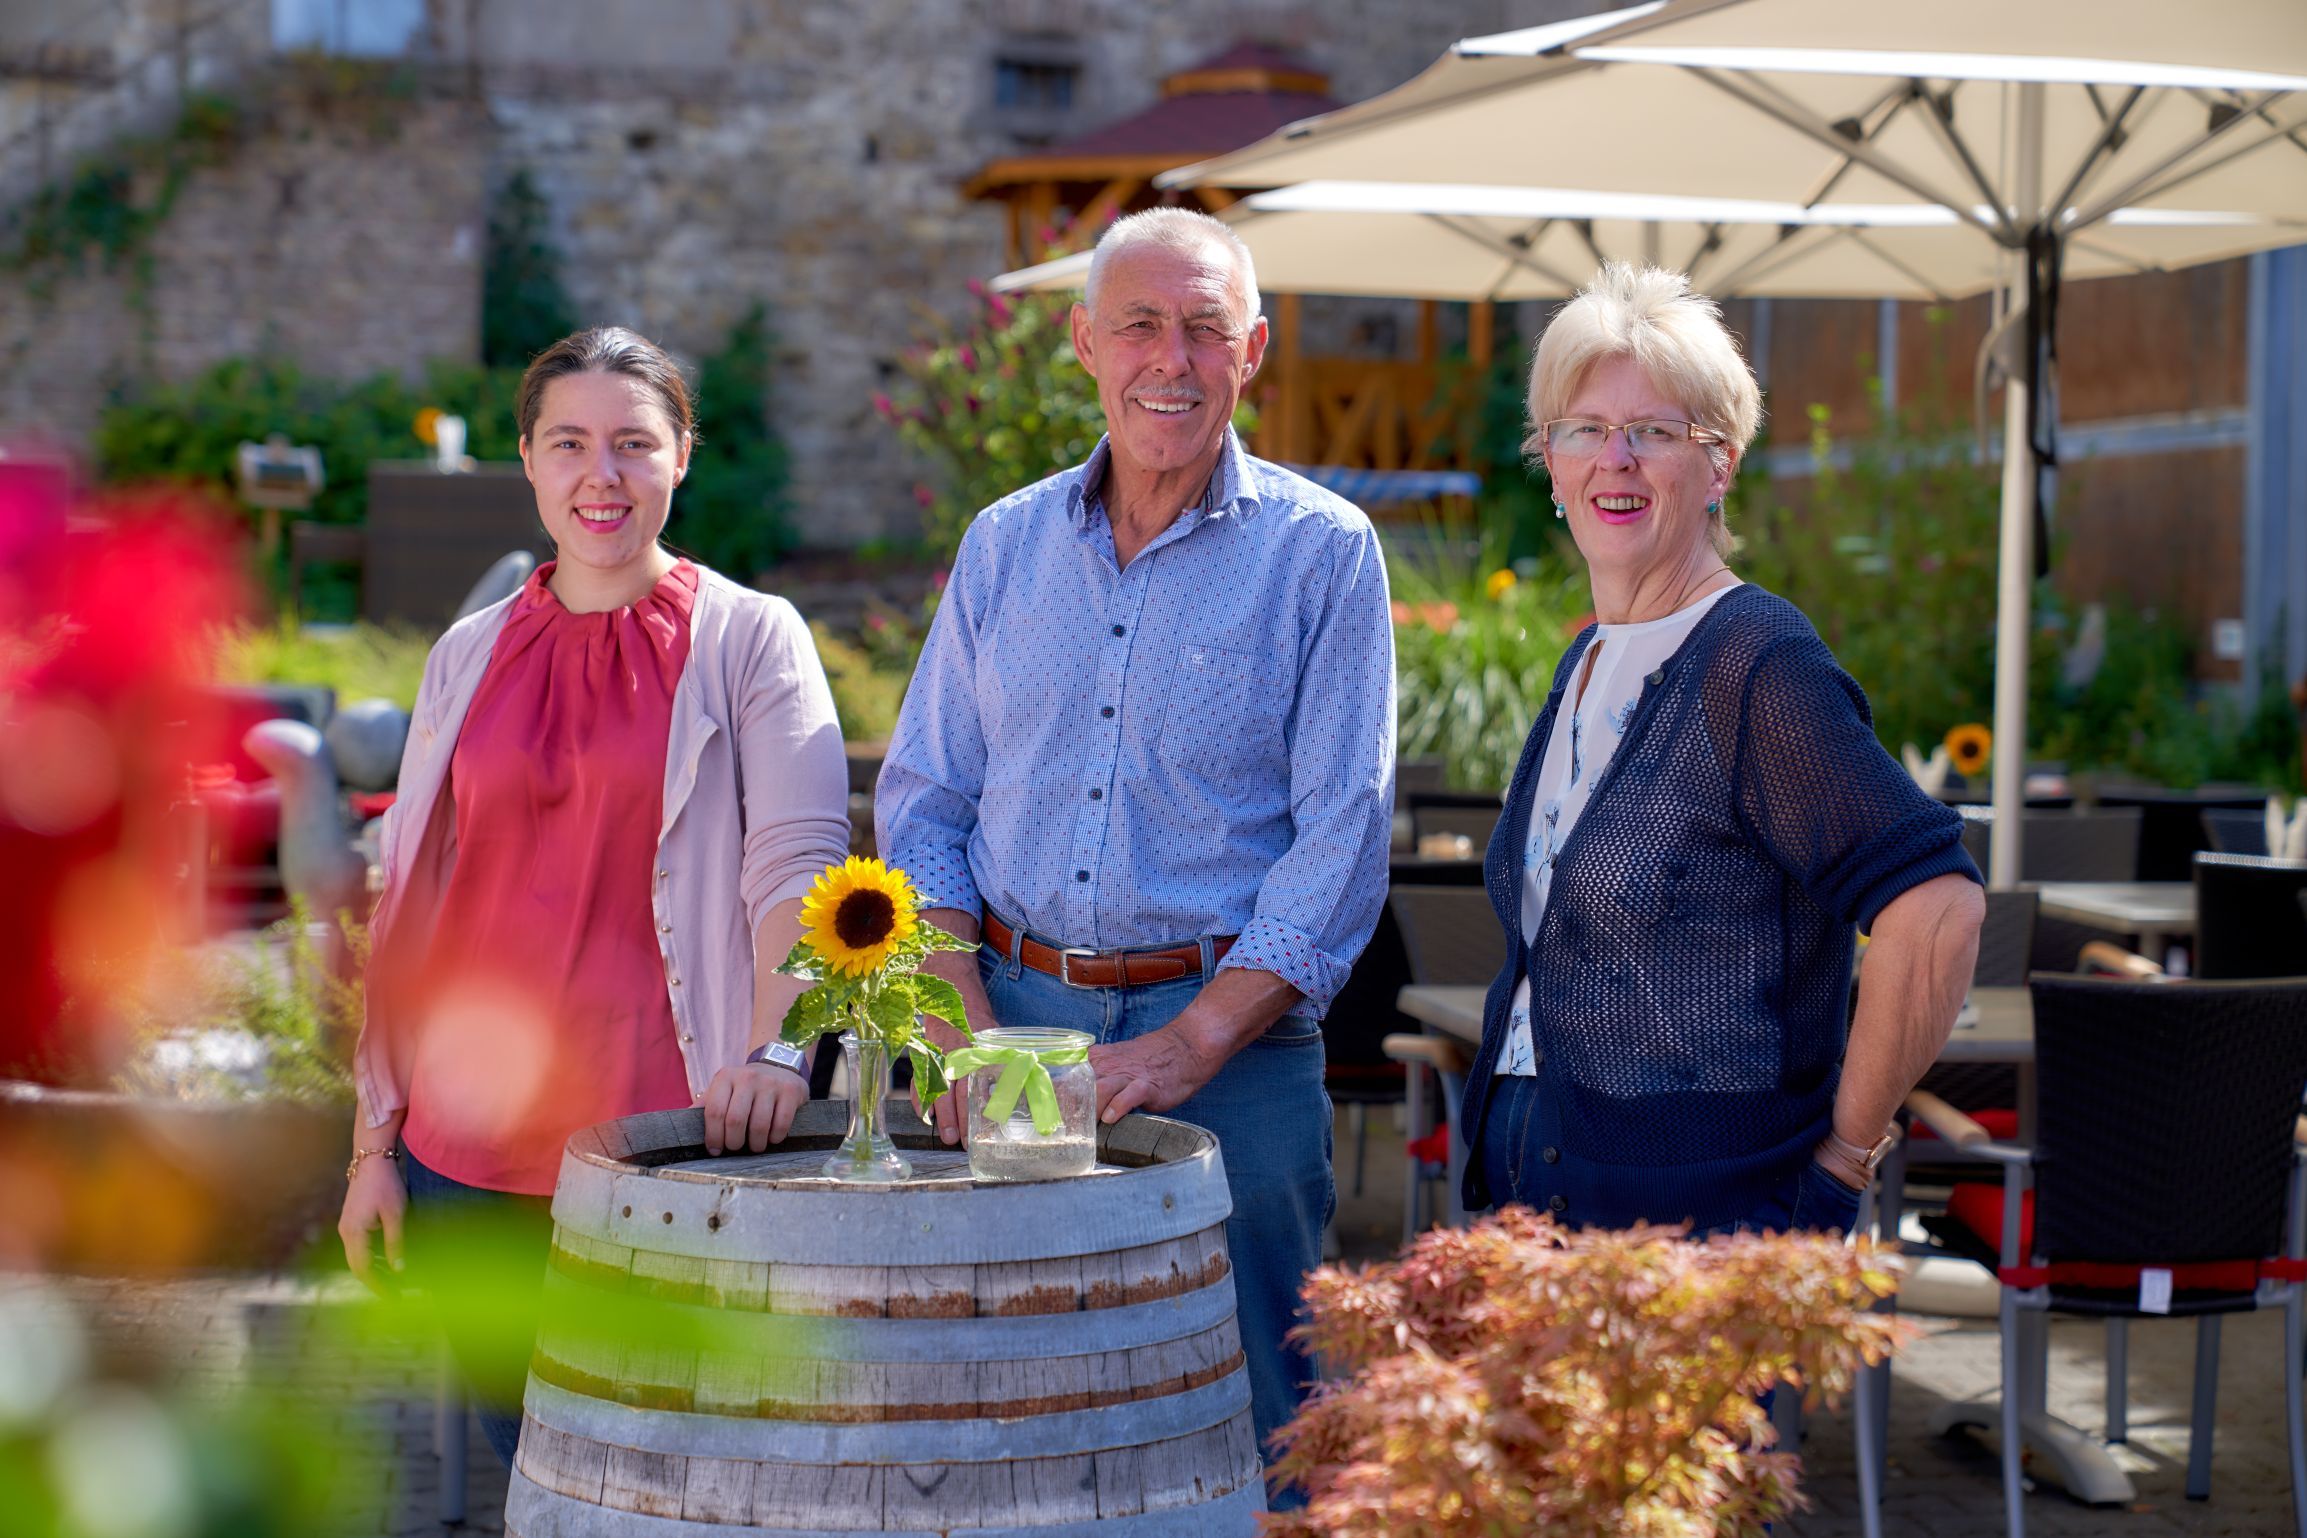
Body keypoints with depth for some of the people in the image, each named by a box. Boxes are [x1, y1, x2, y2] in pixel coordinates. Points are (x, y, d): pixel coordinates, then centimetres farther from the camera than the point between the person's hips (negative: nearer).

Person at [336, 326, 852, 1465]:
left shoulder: (748, 638, 1)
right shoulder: (470, 655, 12)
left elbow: (800, 858, -10)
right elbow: (408, 902, 14)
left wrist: (777, 1050, -27)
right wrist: (374, 1141, 10)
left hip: (666, 1142, -3)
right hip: (471, 1145, 4)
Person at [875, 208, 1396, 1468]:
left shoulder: (1321, 551, -1)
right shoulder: (1004, 545, 11)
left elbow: (1342, 837, -6)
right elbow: (920, 805, 10)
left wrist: (1190, 1044, -16)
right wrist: (966, 1034, -5)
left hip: (1227, 1040, -3)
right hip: (1011, 1012, 3)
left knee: (1240, 1434, -1)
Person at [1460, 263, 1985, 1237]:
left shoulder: (1755, 663, -14)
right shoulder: (1587, 664, 12)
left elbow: (1937, 911, -22)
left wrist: (1843, 1155, -15)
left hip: (1708, 1220, -8)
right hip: (1533, 1186, 8)